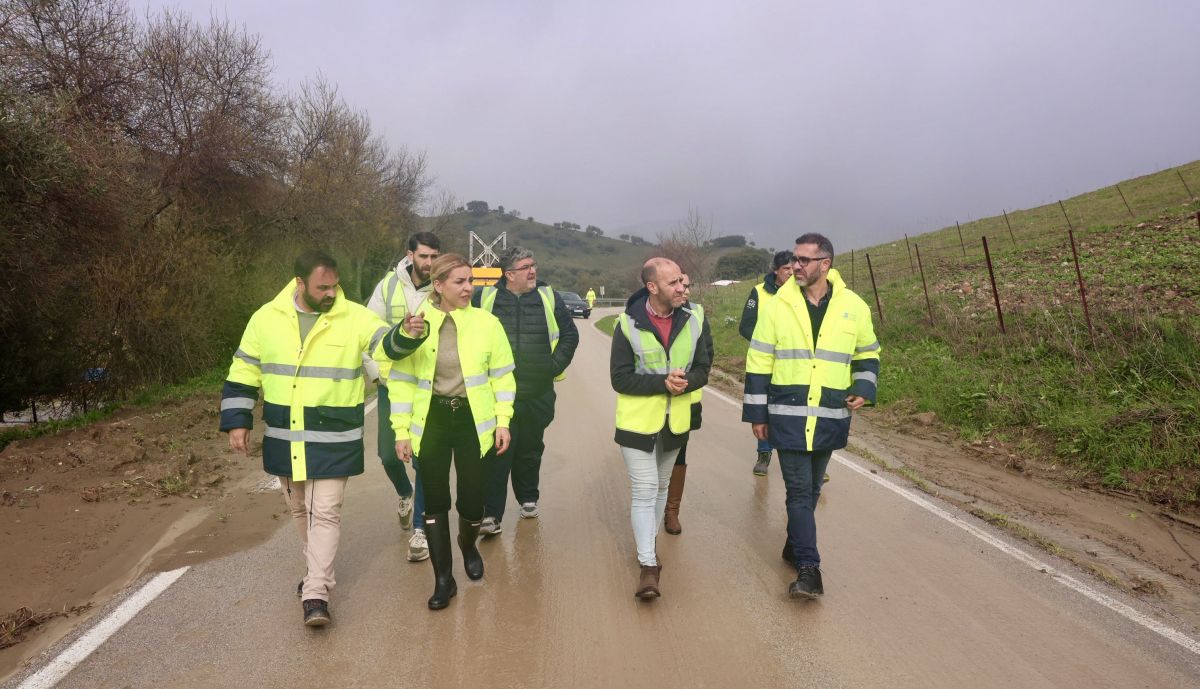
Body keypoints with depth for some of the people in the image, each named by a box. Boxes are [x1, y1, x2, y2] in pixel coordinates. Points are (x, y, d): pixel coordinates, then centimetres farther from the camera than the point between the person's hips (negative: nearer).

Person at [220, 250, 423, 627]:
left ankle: (316, 594, 7)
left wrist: (405, 334, -44)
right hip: (284, 438, 4)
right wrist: (237, 422, 4)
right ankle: (319, 571, 40)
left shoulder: (355, 317, -9)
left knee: (325, 512, -3)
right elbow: (243, 373, 7)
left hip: (333, 439, -4)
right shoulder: (267, 318, -1)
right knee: (300, 509, 19)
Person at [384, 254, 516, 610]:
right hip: (432, 421, 0)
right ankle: (443, 578, 22)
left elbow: (502, 375, 1)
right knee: (435, 501, 4)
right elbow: (401, 380, 0)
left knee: (472, 499, 5)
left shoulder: (486, 322, -4)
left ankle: (468, 545, 40)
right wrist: (402, 431, -4)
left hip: (474, 420, 0)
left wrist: (503, 421, -4)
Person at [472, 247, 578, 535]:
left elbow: (570, 334, 9)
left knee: (531, 450, 16)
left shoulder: (548, 297, 2)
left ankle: (528, 499, 36)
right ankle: (492, 514, 3)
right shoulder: (485, 297, -2)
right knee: (497, 454, -4)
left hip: (538, 394, 2)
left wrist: (556, 366, 0)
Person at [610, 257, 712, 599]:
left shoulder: (693, 319, -6)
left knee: (660, 488, 19)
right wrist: (662, 382, -27)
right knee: (643, 491, -5)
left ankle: (648, 547, 39)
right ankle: (648, 566, 3)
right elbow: (619, 378, -15)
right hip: (637, 421, -4)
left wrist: (686, 382, -24)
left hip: (675, 421, 4)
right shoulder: (629, 324, -15)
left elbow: (702, 369, -1)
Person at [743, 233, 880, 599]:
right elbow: (758, 362, -1)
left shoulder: (853, 306, 1)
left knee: (811, 489, 16)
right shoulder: (778, 305, -4)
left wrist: (864, 387, -3)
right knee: (799, 489, -3)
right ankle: (808, 568, 2)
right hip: (788, 416, -2)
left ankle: (796, 545, 36)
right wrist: (756, 413, -1)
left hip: (830, 417, 3)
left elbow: (867, 353, 15)